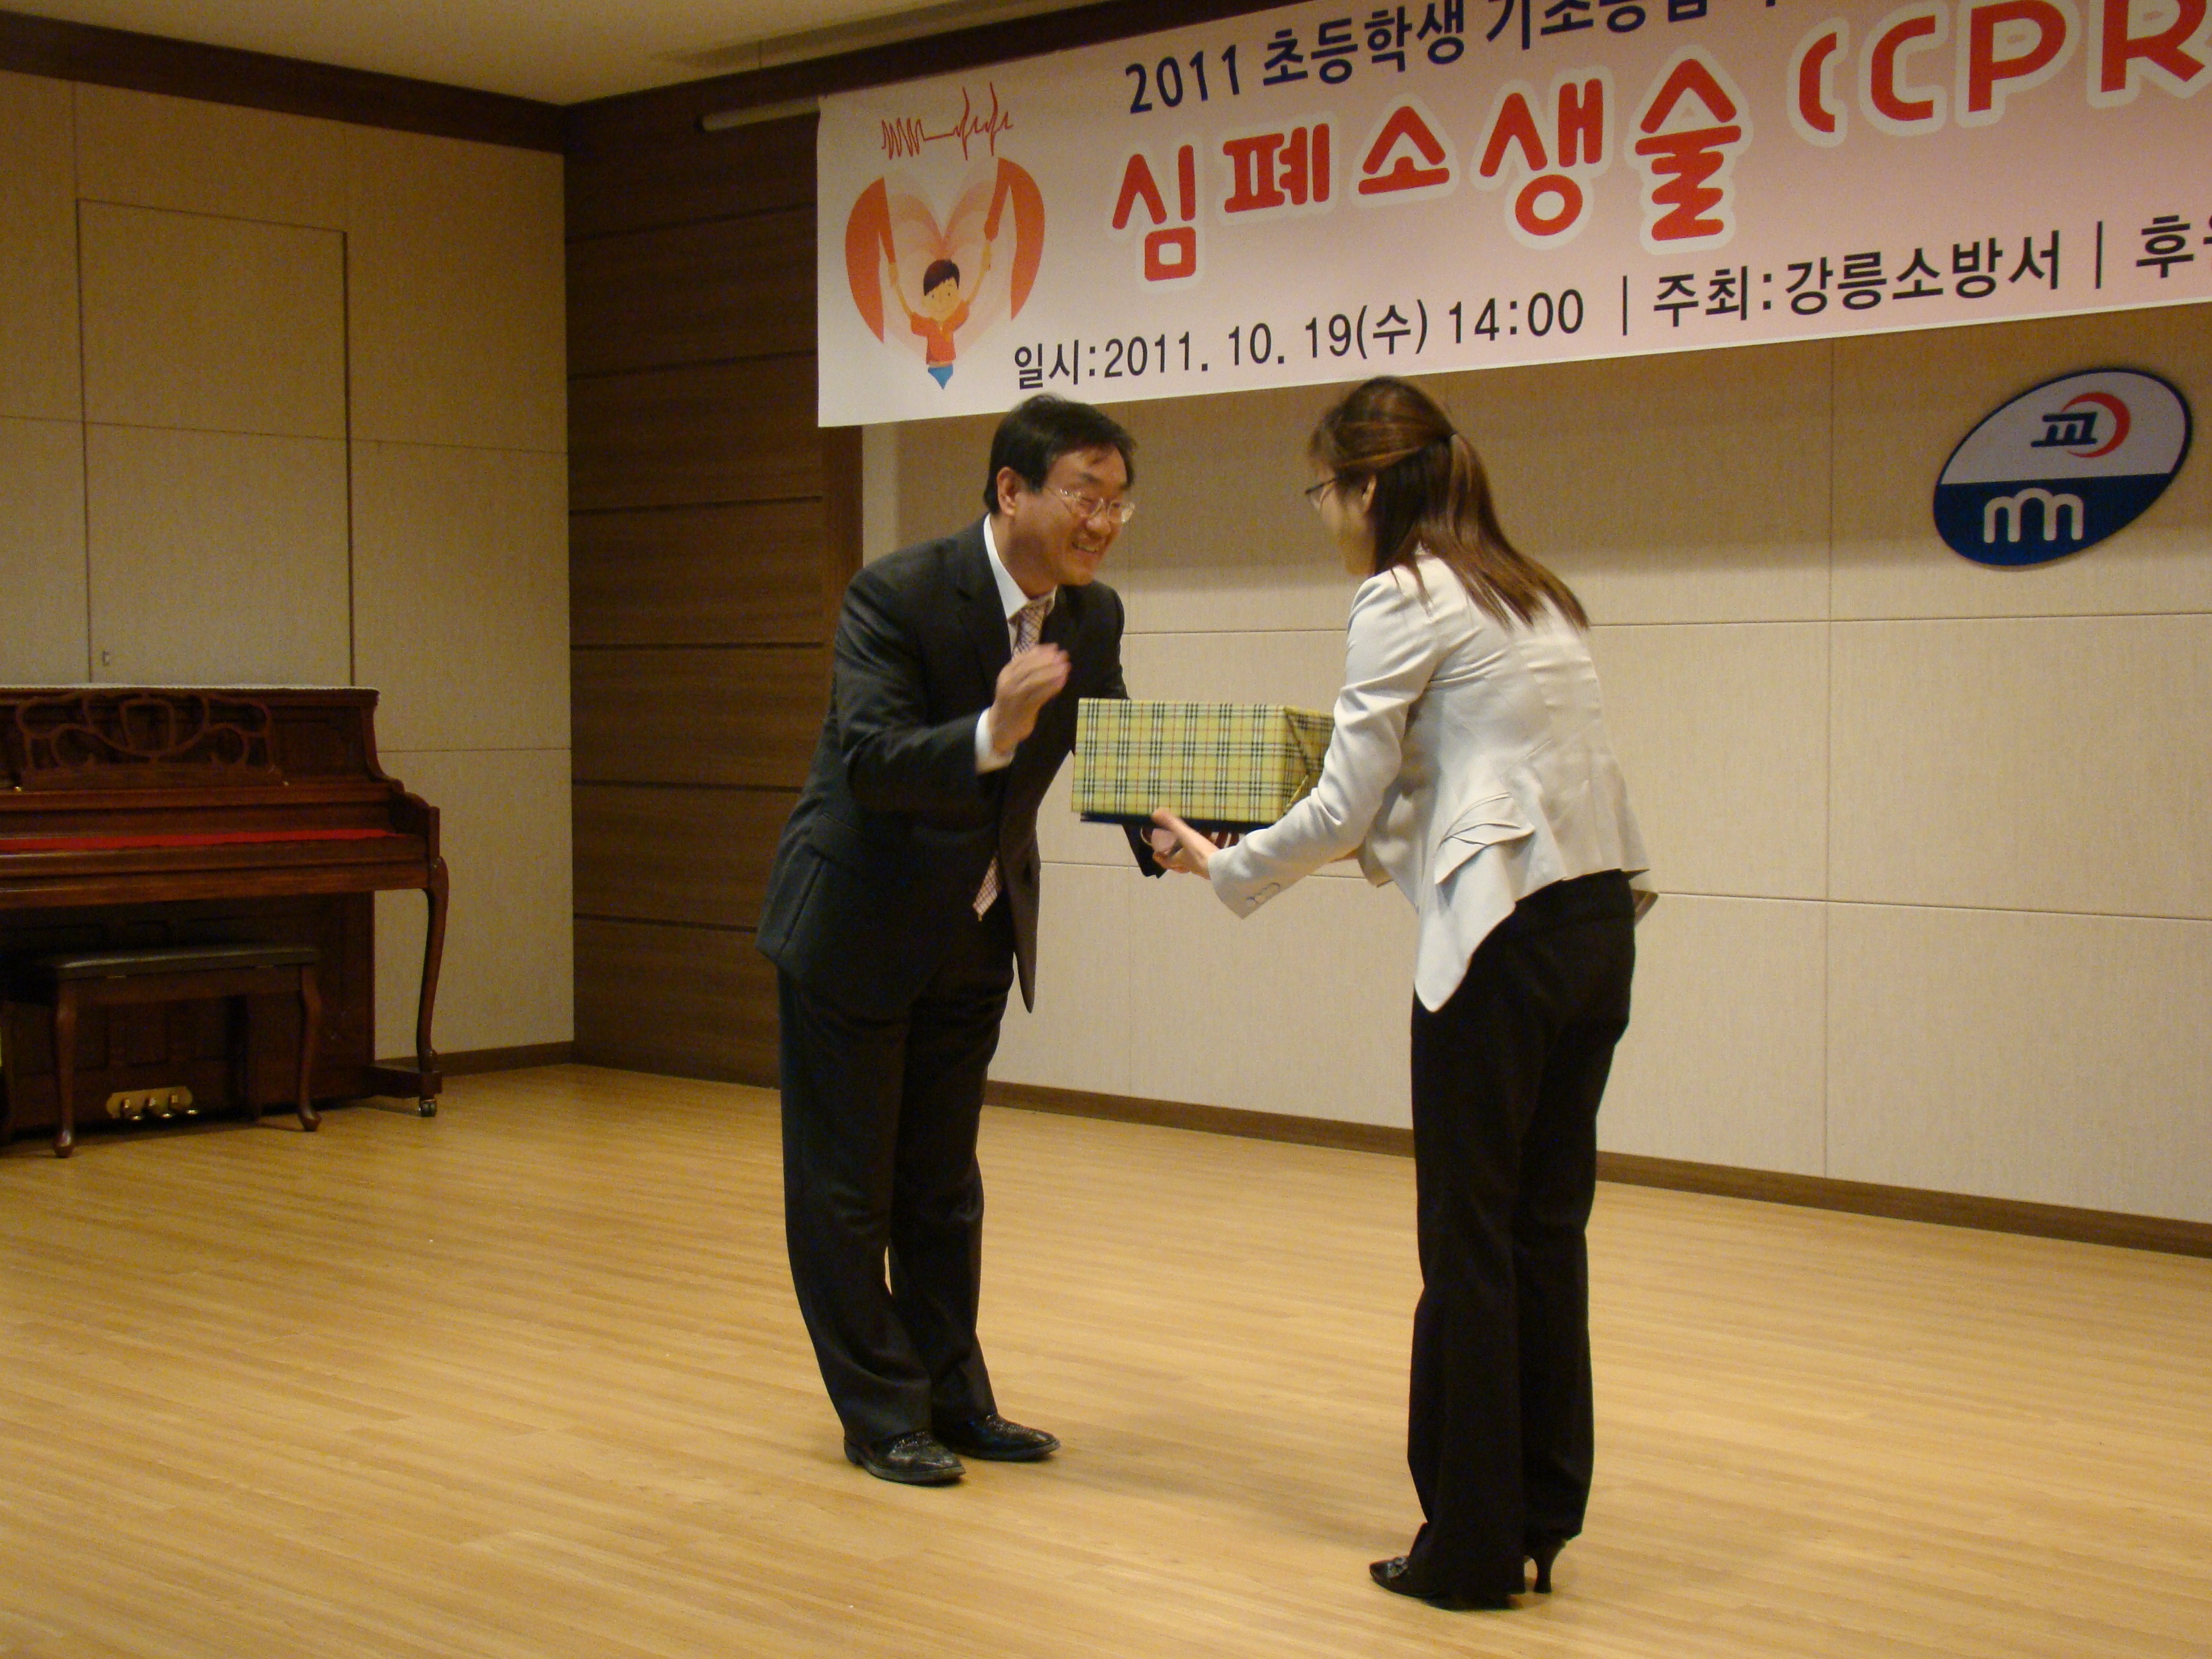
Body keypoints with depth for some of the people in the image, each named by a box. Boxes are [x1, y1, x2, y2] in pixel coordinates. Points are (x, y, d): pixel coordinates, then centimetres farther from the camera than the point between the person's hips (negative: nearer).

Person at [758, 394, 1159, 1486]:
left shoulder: (1092, 617, -4)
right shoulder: (896, 595, -23)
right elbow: (870, 763, -32)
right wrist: (993, 732, -48)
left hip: (974, 935, 6)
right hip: (855, 925, -6)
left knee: (941, 1184, 16)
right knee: (846, 1184, 4)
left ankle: (952, 1396, 27)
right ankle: (881, 1412, 17)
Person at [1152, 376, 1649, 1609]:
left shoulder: (1404, 597, -6)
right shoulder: (1531, 592, 20)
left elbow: (1344, 809, -5)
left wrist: (1223, 868, 9)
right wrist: (1378, 838, 28)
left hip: (1508, 936, -8)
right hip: (1601, 924, 9)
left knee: (1471, 1241, 1)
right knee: (1547, 1228, 13)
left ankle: (1472, 1545, 10)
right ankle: (1539, 1521, 22)